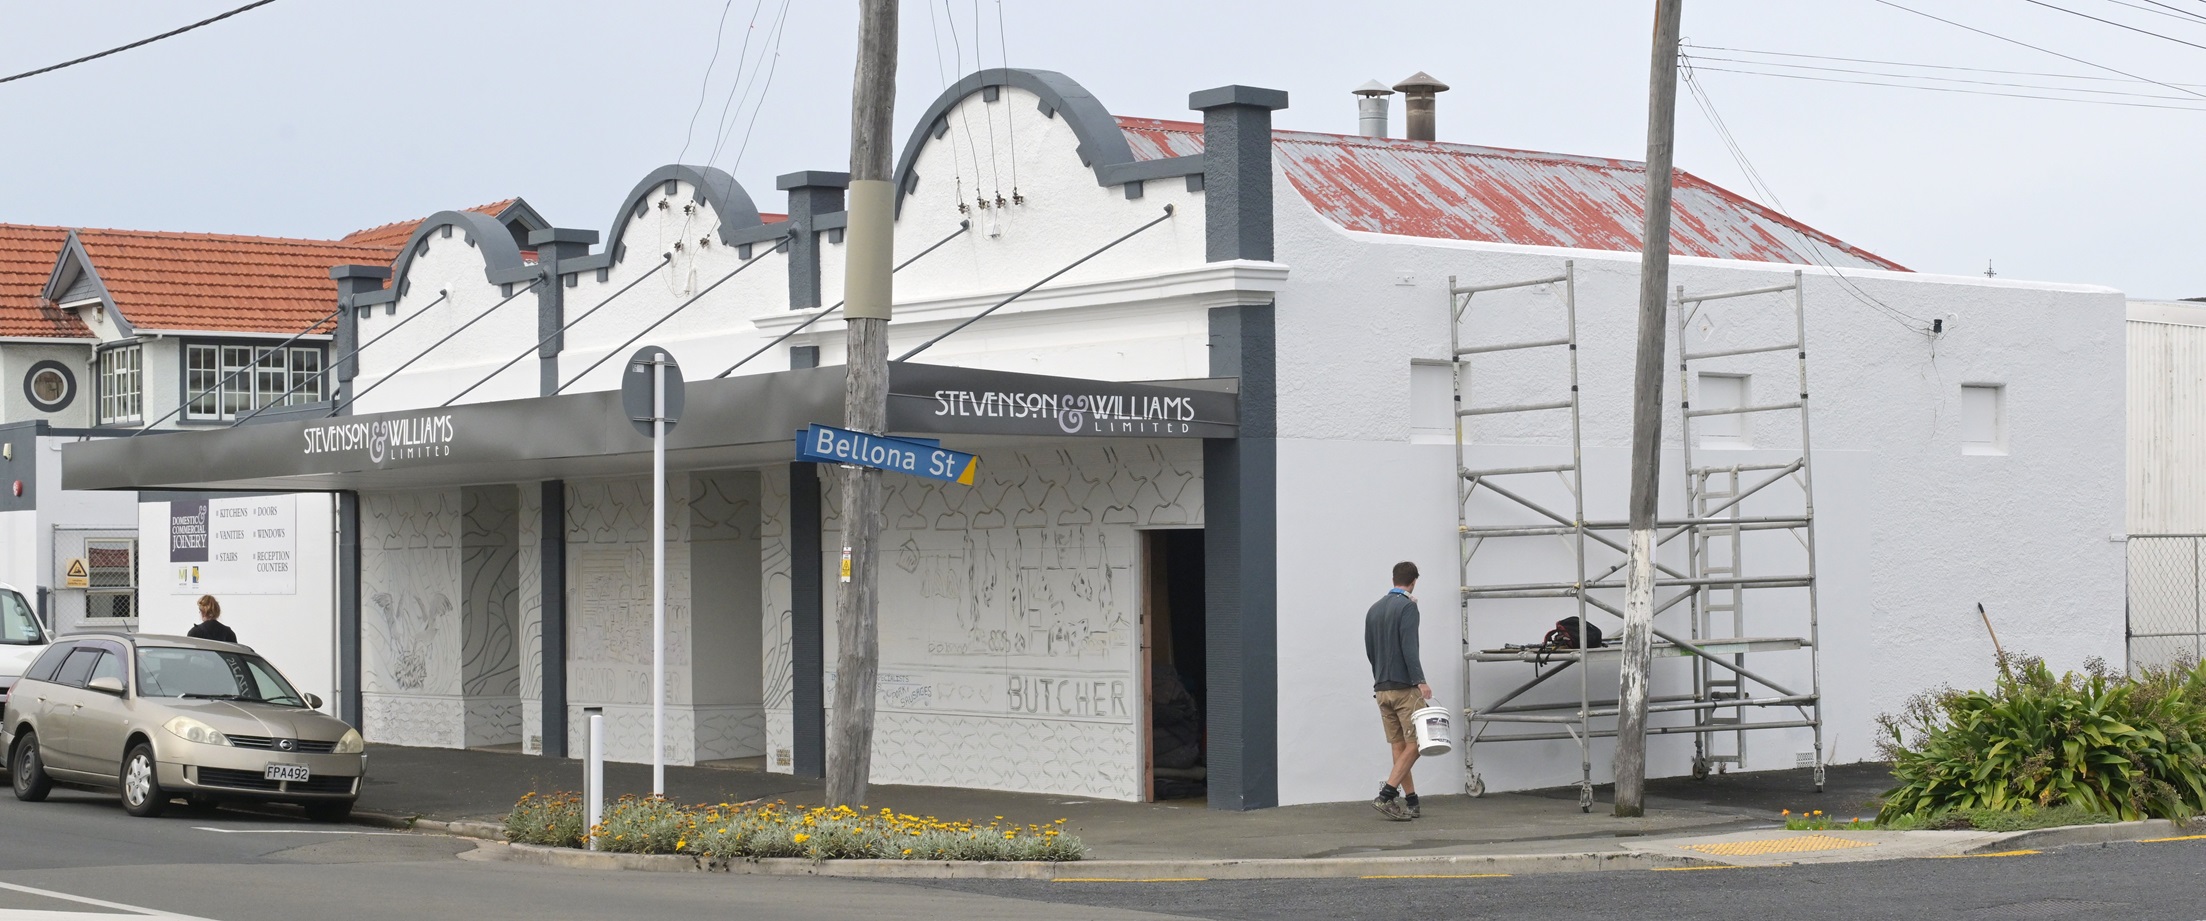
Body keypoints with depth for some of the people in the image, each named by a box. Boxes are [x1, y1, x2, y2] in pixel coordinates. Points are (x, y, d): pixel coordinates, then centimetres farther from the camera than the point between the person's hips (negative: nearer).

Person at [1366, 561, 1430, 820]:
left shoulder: (1374, 610, 14)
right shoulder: (1407, 606, -9)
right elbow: (1409, 647, -20)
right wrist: (1420, 681, -24)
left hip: (1381, 689, 7)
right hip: (1405, 687, -7)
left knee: (1400, 746, 8)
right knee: (1414, 744, -5)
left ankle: (1411, 802, 7)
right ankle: (1387, 795, -16)